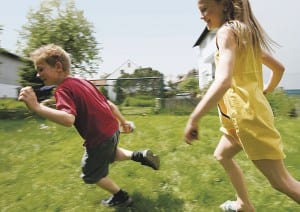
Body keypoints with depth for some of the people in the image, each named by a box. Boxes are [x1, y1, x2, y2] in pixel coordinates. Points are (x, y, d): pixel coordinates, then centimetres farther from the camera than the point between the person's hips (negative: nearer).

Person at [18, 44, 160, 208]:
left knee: (91, 175, 20)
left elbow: (68, 119, -35)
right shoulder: (83, 82, 8)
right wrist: (123, 122, 21)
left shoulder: (63, 90, -17)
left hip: (100, 139, -8)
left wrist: (36, 107, -39)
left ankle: (121, 198, 36)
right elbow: (110, 104, 11)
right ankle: (139, 156, 25)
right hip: (113, 130, 8)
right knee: (110, 154, 39)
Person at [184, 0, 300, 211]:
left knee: (281, 181, 0)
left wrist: (193, 119, -32)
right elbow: (279, 68, 22)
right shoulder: (247, 32, 15)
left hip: (246, 112, -10)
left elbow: (223, 81, -31)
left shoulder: (227, 31, -13)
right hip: (247, 110, 10)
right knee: (222, 155, 24)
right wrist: (263, 93, 31)